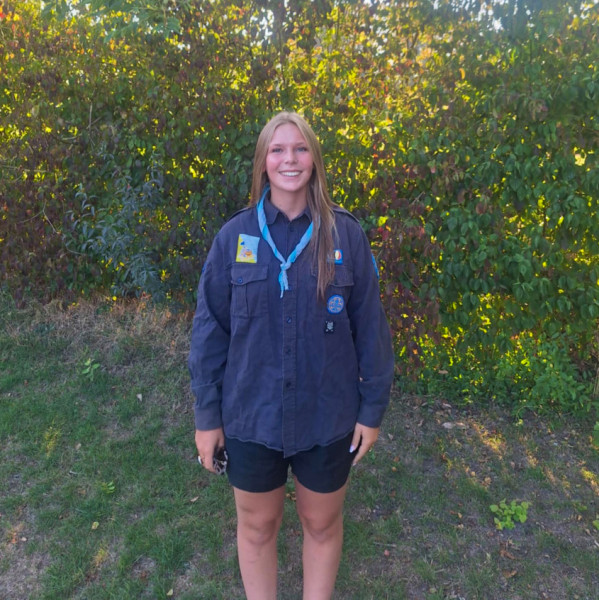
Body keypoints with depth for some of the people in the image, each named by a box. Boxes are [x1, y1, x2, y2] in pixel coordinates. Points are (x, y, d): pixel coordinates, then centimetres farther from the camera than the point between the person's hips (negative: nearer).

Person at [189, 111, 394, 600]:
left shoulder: (346, 234, -8)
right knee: (257, 526, 21)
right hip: (251, 417, 1)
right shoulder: (234, 236, -6)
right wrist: (207, 416, -1)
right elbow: (210, 330, -3)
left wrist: (372, 408, 0)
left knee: (322, 523, 22)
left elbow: (369, 326, -3)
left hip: (327, 417, 0)